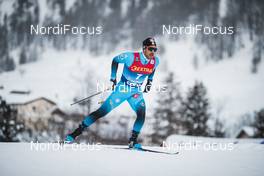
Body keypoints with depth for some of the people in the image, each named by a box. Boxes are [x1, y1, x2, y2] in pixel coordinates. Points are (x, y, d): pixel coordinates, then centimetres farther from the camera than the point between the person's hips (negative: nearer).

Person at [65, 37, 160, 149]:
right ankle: (77, 132, 2)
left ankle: (133, 140, -7)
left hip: (136, 92, 3)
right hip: (122, 89, -3)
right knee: (102, 111, -7)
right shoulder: (131, 57, -20)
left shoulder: (155, 61, -8)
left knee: (142, 114, -23)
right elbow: (115, 60, -1)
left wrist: (149, 82, 11)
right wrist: (113, 78, -3)